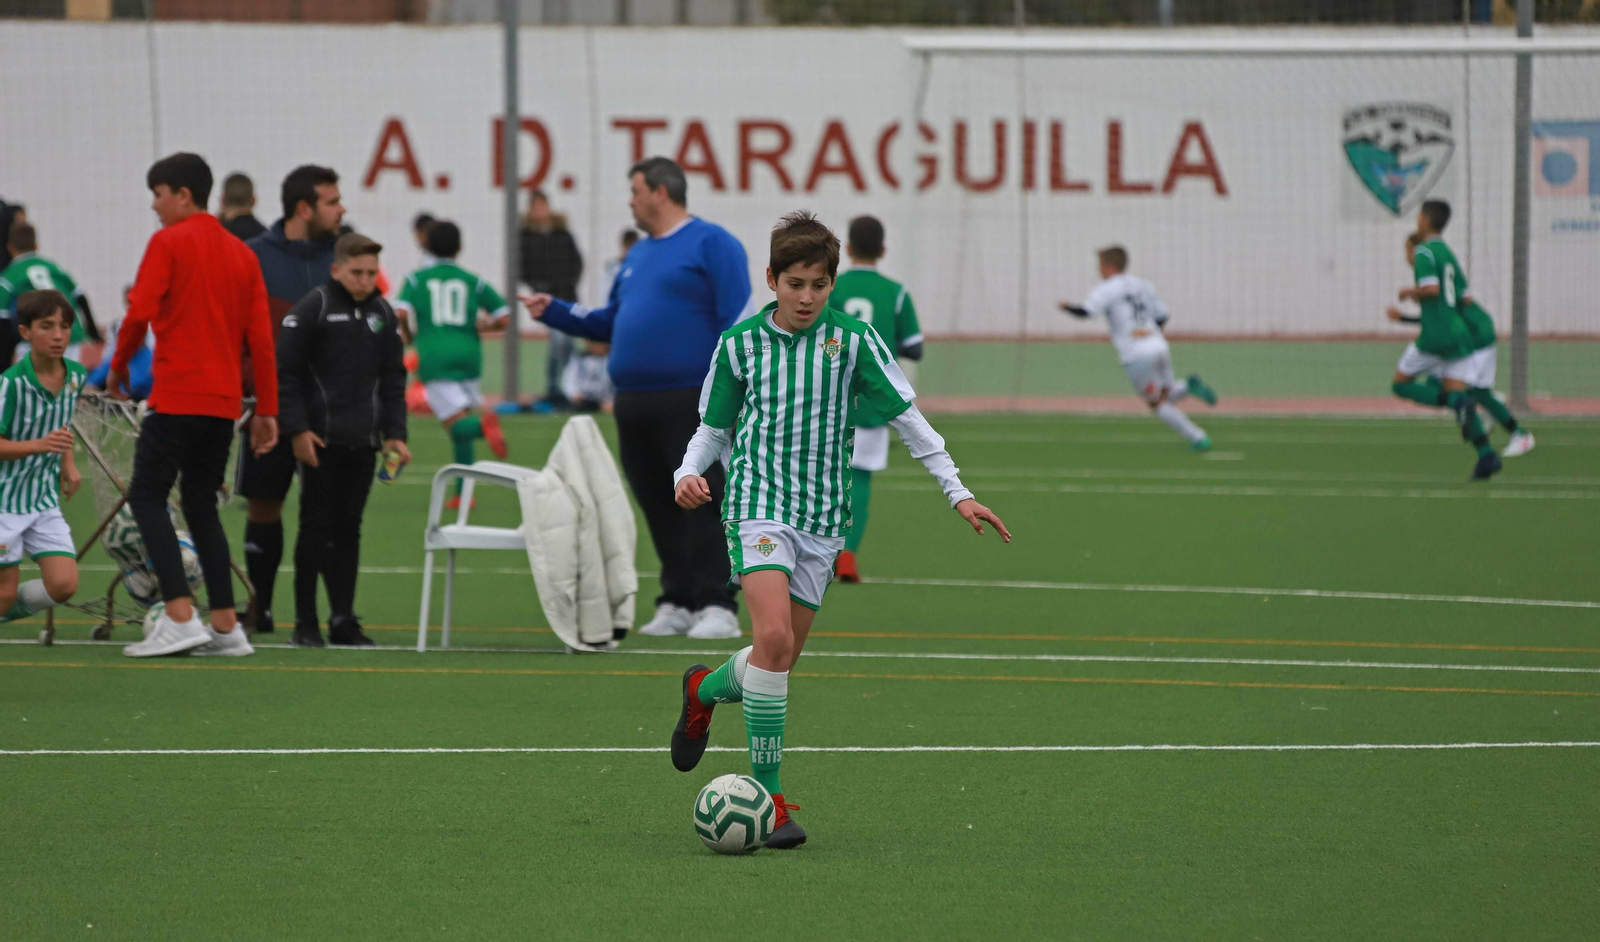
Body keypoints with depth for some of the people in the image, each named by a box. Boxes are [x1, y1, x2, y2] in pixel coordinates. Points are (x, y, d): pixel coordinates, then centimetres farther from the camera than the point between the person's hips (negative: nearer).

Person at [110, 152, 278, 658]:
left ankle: (180, 617, -15)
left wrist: (118, 368, 3)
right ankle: (225, 627, 8)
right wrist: (267, 409, 13)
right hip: (225, 402, 7)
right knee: (201, 505, 13)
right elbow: (261, 338, 11)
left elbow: (140, 312, -13)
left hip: (177, 397, -7)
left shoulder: (168, 243, -5)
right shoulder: (241, 254, 14)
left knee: (147, 497, -3)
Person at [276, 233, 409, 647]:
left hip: (363, 442, 5)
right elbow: (286, 372, -6)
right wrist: (297, 429, -12)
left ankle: (343, 620, 9)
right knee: (316, 527, -3)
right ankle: (306, 623, 3)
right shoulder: (311, 310, -4)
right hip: (319, 441, -5)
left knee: (349, 528, 6)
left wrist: (394, 434, 10)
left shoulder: (383, 314, 12)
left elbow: (393, 380, 19)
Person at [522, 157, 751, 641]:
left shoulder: (711, 244, -5)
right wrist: (553, 312, 18)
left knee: (701, 506, -9)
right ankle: (677, 603, 13)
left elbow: (737, 321, -11)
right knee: (659, 509, 8)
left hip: (691, 402, -8)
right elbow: (611, 323, 28)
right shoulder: (639, 255, 21)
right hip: (636, 409, 8)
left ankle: (716, 605, -9)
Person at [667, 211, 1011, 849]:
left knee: (779, 660, 3)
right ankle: (769, 796, -15)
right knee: (773, 637, -21)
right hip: (759, 502, -3)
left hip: (822, 516, 3)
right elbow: (714, 429, 15)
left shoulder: (852, 340, 3)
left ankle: (704, 690, 37)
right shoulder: (740, 344, 4)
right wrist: (688, 472, -4)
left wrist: (957, 493, 3)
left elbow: (907, 418, 7)